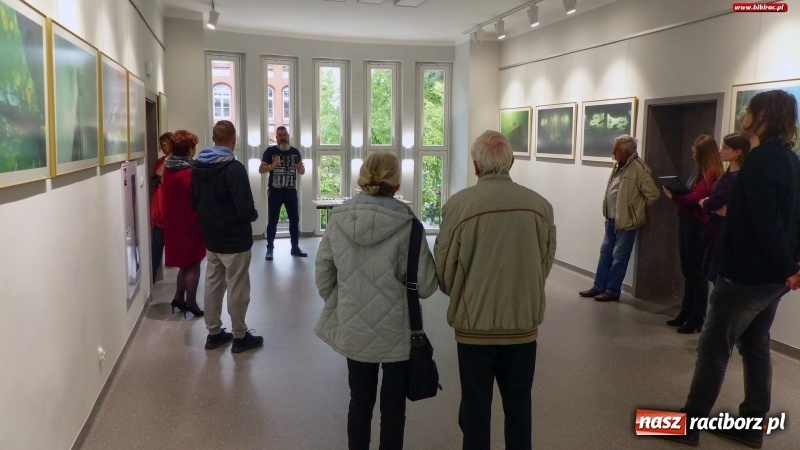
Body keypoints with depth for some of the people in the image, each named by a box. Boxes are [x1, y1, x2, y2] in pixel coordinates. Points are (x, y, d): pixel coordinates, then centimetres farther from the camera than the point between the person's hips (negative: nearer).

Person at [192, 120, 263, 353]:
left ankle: (214, 332, 26)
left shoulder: (198, 167, 3)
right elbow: (245, 209, -23)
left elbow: (194, 200, 13)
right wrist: (254, 215, -3)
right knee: (237, 288, 3)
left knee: (212, 285, 15)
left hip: (211, 237, 7)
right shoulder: (234, 168, -21)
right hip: (234, 239, -7)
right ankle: (240, 337, 14)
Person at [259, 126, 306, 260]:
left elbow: (302, 172, 12)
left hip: (291, 192, 3)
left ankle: (295, 248, 17)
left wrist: (300, 168, -12)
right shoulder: (270, 151, -3)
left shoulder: (295, 152, 6)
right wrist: (272, 165, -23)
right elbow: (261, 170, -5)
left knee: (294, 220, 7)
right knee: (272, 221, 2)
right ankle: (269, 249, 7)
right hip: (275, 192, -3)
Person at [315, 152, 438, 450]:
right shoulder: (406, 225, -17)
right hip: (396, 333, -3)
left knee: (360, 400, 20)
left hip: (353, 330, 3)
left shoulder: (338, 220, -7)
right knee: (393, 405, 15)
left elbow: (323, 278, 1)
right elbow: (425, 286, -14)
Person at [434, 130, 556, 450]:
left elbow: (443, 268, -7)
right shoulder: (540, 205, -5)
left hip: (474, 323, -2)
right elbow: (546, 261, 5)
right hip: (524, 323, 2)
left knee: (476, 406, 14)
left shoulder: (458, 204, -14)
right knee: (519, 405, 18)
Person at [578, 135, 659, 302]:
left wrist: (637, 209, -4)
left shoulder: (638, 168, -18)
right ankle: (599, 287, 23)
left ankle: (612, 291, 11)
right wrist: (608, 213, 14)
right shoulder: (618, 165, 8)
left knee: (619, 258, 1)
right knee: (605, 253, 14)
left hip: (626, 221, -8)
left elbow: (653, 194, -18)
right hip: (612, 219, 8)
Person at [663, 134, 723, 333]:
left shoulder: (711, 173, -13)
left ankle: (697, 319, 4)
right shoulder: (699, 170, 16)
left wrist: (673, 196, -10)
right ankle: (686, 313, 22)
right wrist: (676, 192, -3)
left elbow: (695, 198, -20)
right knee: (688, 272, 14)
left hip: (698, 225, -9)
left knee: (697, 273, -3)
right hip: (686, 221, 9)